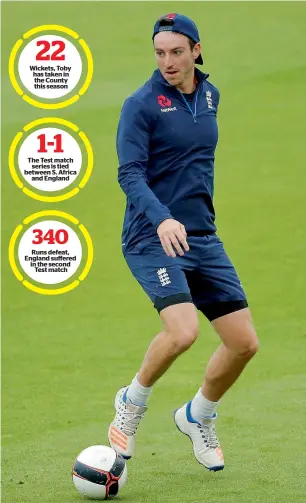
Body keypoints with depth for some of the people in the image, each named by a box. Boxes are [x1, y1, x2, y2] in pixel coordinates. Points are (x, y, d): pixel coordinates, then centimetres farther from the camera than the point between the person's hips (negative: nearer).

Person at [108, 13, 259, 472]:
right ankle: (133, 402, 2)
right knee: (183, 330, -27)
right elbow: (130, 174, -18)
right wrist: (162, 219, -34)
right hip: (152, 240, -6)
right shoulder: (142, 104, -9)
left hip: (203, 240, 6)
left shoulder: (210, 95, 10)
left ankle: (198, 417, 27)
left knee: (244, 342, 1)